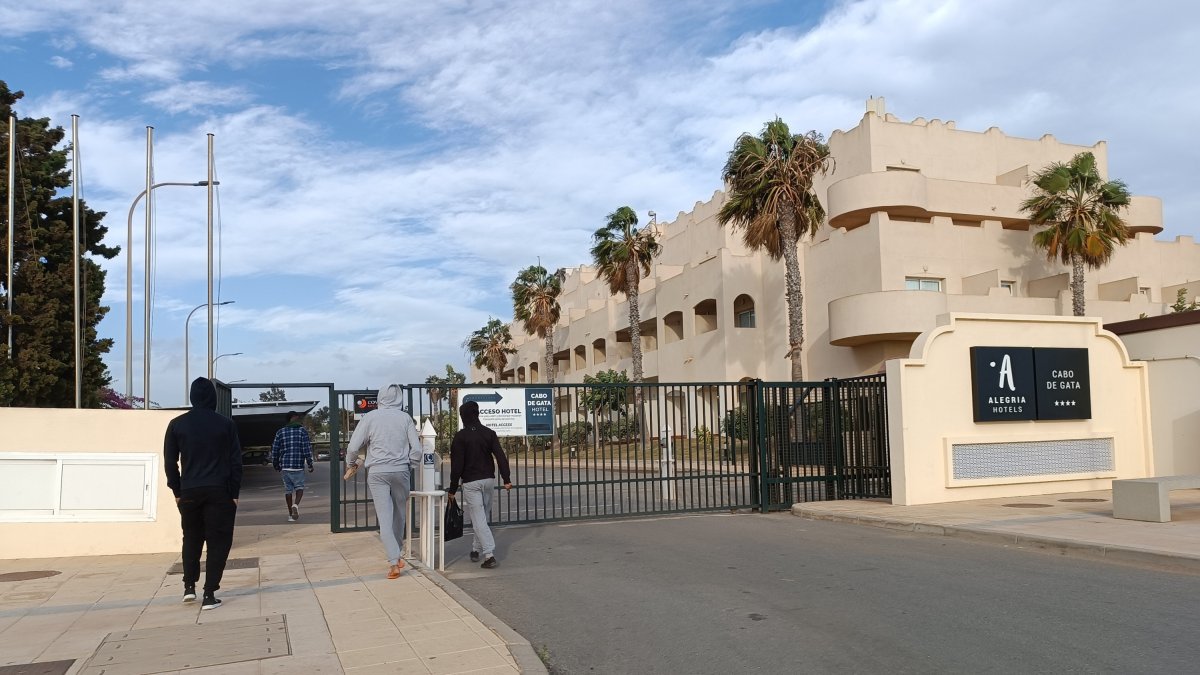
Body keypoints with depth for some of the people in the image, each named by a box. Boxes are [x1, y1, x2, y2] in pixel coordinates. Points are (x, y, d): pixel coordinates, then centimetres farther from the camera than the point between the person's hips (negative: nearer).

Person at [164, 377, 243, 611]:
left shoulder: (177, 424, 2)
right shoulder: (226, 424, -1)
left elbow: (170, 461, 3)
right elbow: (235, 461, -2)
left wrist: (177, 491, 11)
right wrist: (234, 493, 4)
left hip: (189, 492, 2)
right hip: (219, 492, -2)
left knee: (191, 538, 22)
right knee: (218, 542, 4)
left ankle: (189, 585, 20)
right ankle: (209, 594, 0)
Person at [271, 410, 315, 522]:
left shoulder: (280, 432, 7)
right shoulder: (302, 431, -3)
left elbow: (274, 451, 8)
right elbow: (307, 449, -8)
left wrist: (276, 465, 20)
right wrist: (310, 465, 0)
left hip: (284, 466, 3)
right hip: (298, 466, -3)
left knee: (288, 489, 12)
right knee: (299, 487, 9)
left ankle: (290, 515, 14)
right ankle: (295, 505, -19)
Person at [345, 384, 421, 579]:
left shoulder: (370, 417, -2)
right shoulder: (405, 418, 0)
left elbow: (353, 446, -2)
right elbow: (416, 448, -1)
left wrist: (350, 464, 17)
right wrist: (412, 468, 16)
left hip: (377, 472, -1)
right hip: (401, 470, 1)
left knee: (384, 517, 0)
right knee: (399, 514, 17)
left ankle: (394, 562, -9)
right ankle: (396, 556, 30)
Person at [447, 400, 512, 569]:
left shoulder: (460, 436, -8)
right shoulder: (489, 433, 4)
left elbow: (457, 464, -9)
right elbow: (500, 456, -2)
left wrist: (453, 489, -3)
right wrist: (506, 479, -2)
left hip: (471, 482, -4)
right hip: (489, 480, 5)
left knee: (478, 519, -5)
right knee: (482, 516, 19)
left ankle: (489, 554, -15)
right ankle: (476, 550, 27)